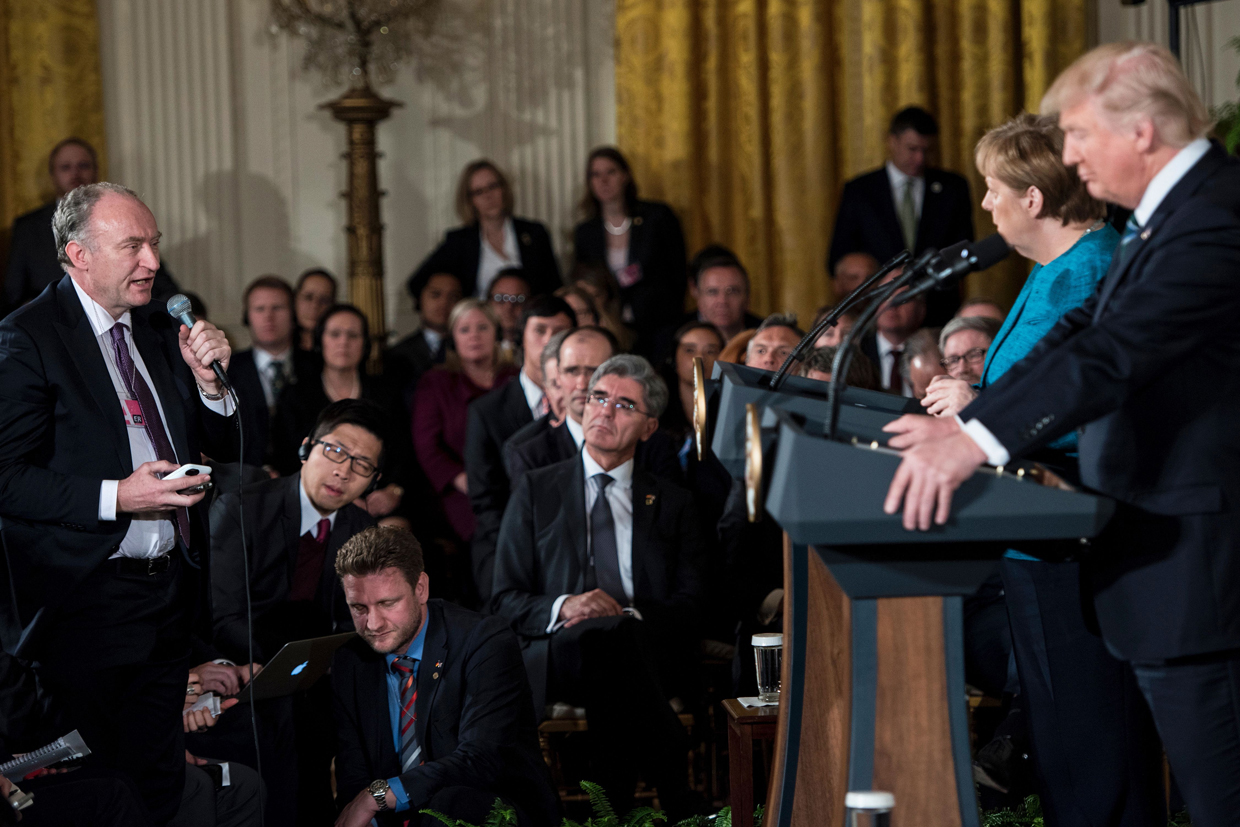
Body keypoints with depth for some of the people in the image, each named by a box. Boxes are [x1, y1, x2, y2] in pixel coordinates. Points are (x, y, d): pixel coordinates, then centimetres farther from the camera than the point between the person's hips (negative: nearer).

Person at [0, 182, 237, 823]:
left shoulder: (162, 331, 12)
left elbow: (221, 450, 17)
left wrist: (208, 381, -2)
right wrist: (115, 497, -23)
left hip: (170, 595, 7)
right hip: (85, 600, -7)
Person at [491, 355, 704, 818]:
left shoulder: (672, 503, 22)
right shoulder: (536, 490, 19)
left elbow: (690, 603, 10)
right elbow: (505, 601, 11)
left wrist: (630, 615, -12)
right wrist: (563, 607, -12)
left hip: (644, 653, 1)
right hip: (555, 656, -1)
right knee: (603, 637, -38)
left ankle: (611, 808, -36)